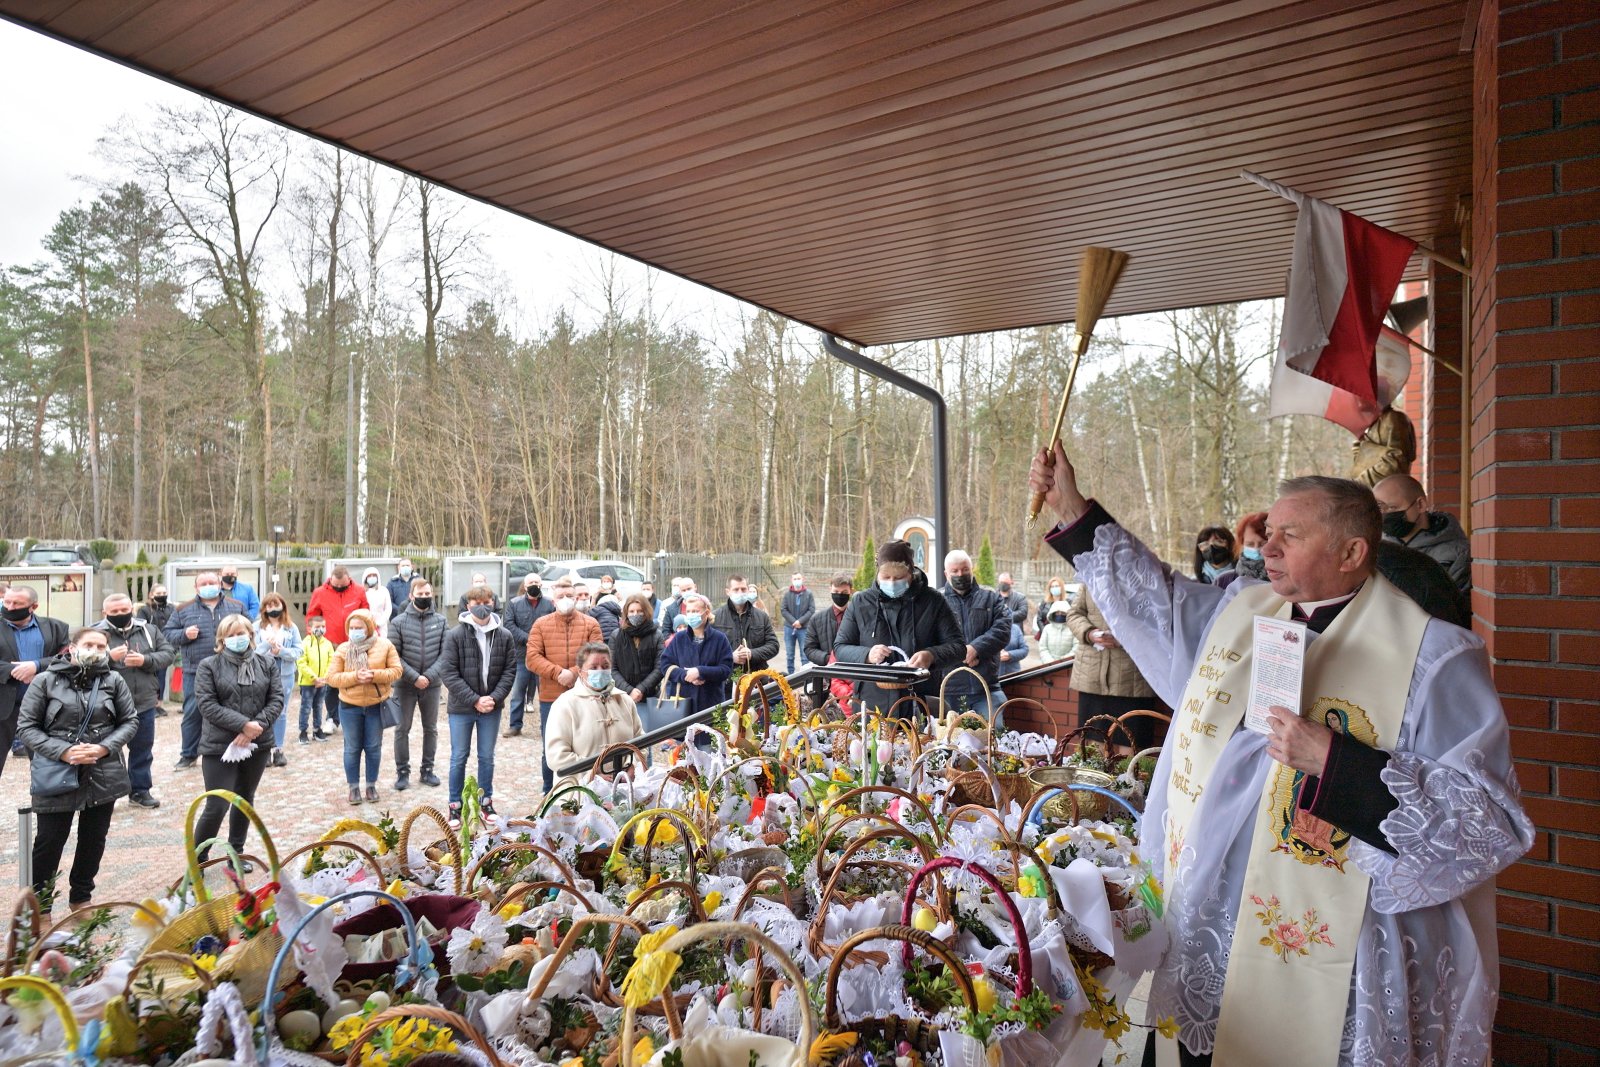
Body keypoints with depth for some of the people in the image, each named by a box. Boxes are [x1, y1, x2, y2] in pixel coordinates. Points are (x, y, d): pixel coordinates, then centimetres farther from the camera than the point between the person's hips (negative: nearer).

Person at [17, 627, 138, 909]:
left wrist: (104, 748, -12)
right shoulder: (46, 680, -5)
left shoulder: (114, 680, 1)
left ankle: (81, 898, 32)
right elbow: (26, 726, -4)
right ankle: (39, 902, 24)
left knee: (94, 839, 14)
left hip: (103, 775, 2)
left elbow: (130, 721, 5)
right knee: (49, 841, 4)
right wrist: (63, 751, -17)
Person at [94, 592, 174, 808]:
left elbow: (168, 653, 2)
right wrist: (109, 657, -26)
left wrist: (145, 660, -14)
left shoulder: (149, 630, 6)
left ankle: (140, 790, 27)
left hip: (144, 703, 4)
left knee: (143, 748, 14)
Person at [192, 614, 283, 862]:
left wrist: (256, 727, -15)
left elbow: (277, 699, 0)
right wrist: (243, 724, -18)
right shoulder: (208, 666, -3)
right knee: (217, 806, -5)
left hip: (257, 745, 4)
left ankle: (236, 853, 31)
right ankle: (198, 858, 15)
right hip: (219, 746, -4)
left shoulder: (266, 665, 6)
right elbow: (206, 704, -11)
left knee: (245, 800, 15)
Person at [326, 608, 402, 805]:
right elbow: (332, 678, -5)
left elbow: (396, 671, -5)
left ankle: (371, 785, 23)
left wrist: (374, 675, -20)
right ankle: (354, 787, 21)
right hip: (349, 706, 1)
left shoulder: (385, 645, -3)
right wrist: (355, 677, -20)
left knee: (374, 748, 9)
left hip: (376, 705, 0)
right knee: (352, 748, 8)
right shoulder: (343, 649, -1)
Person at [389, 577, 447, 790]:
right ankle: (402, 771, 17)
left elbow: (445, 653, -3)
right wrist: (414, 677, -14)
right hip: (405, 684, -2)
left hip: (432, 684, 2)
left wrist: (429, 676, -14)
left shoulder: (441, 621, 0)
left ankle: (427, 769, 23)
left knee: (431, 729, 11)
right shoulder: (398, 622, -4)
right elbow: (394, 655, -7)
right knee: (402, 729, 5)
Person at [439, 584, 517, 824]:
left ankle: (486, 802, 28)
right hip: (462, 708, -2)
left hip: (492, 707, 2)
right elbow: (448, 673, -11)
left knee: (487, 757, 14)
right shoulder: (455, 636, -8)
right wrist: (475, 700, -15)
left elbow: (509, 671, 1)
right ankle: (455, 806, 21)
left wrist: (495, 698, -13)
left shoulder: (505, 636, -2)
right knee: (459, 758, 8)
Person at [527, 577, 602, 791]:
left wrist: (573, 673, -17)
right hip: (550, 698, 1)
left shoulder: (590, 624, 3)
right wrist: (557, 673, -16)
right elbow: (532, 657, -5)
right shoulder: (541, 625, 5)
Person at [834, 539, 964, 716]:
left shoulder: (933, 601, 2)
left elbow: (958, 646, 2)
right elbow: (840, 648, 9)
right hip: (873, 704, 1)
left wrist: (932, 655, -19)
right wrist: (866, 655, -13)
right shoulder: (860, 602, 5)